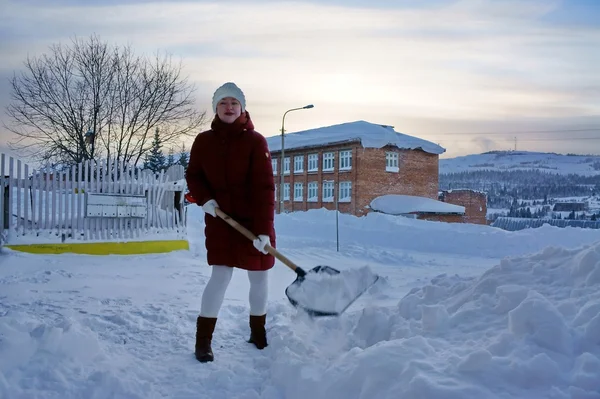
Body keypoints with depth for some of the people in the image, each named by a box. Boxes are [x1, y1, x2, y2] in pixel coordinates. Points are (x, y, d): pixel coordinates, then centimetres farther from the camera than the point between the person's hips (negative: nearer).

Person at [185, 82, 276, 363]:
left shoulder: (255, 141, -11)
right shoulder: (204, 141, -1)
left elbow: (264, 187, -16)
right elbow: (193, 176, 10)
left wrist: (264, 229, -23)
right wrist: (204, 198, -12)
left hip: (254, 220, 0)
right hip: (220, 219, 1)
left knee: (259, 277, 8)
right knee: (221, 275, -6)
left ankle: (258, 333, 30)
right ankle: (203, 339, 8)